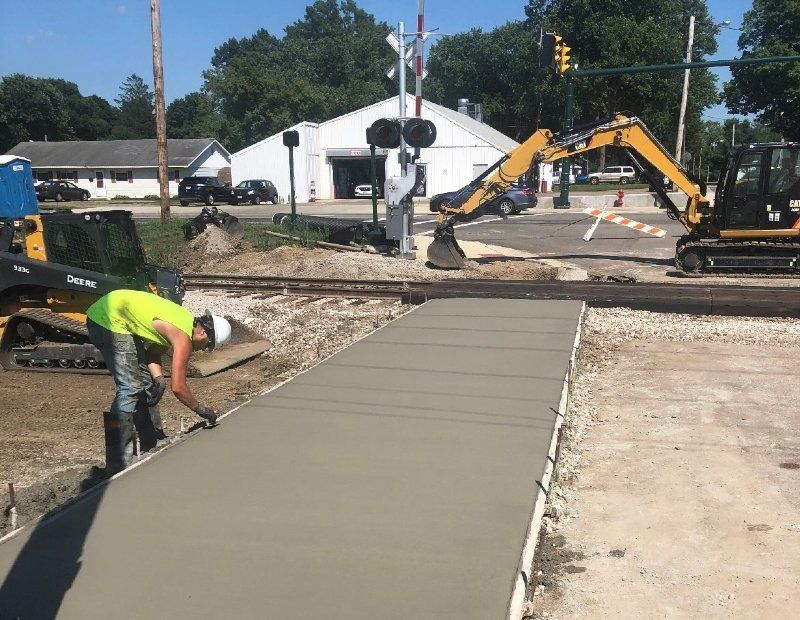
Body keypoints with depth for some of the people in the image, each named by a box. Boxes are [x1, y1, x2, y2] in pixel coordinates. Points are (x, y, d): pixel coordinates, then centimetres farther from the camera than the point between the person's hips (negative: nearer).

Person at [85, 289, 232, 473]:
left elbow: (154, 349, 13)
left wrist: (158, 377, -4)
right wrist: (200, 409, -2)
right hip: (109, 319, -10)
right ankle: (118, 464, -11)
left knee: (146, 382, 14)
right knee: (131, 388, -14)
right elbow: (178, 387, -17)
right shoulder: (184, 338, -18)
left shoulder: (186, 320, 8)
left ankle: (153, 444, 26)